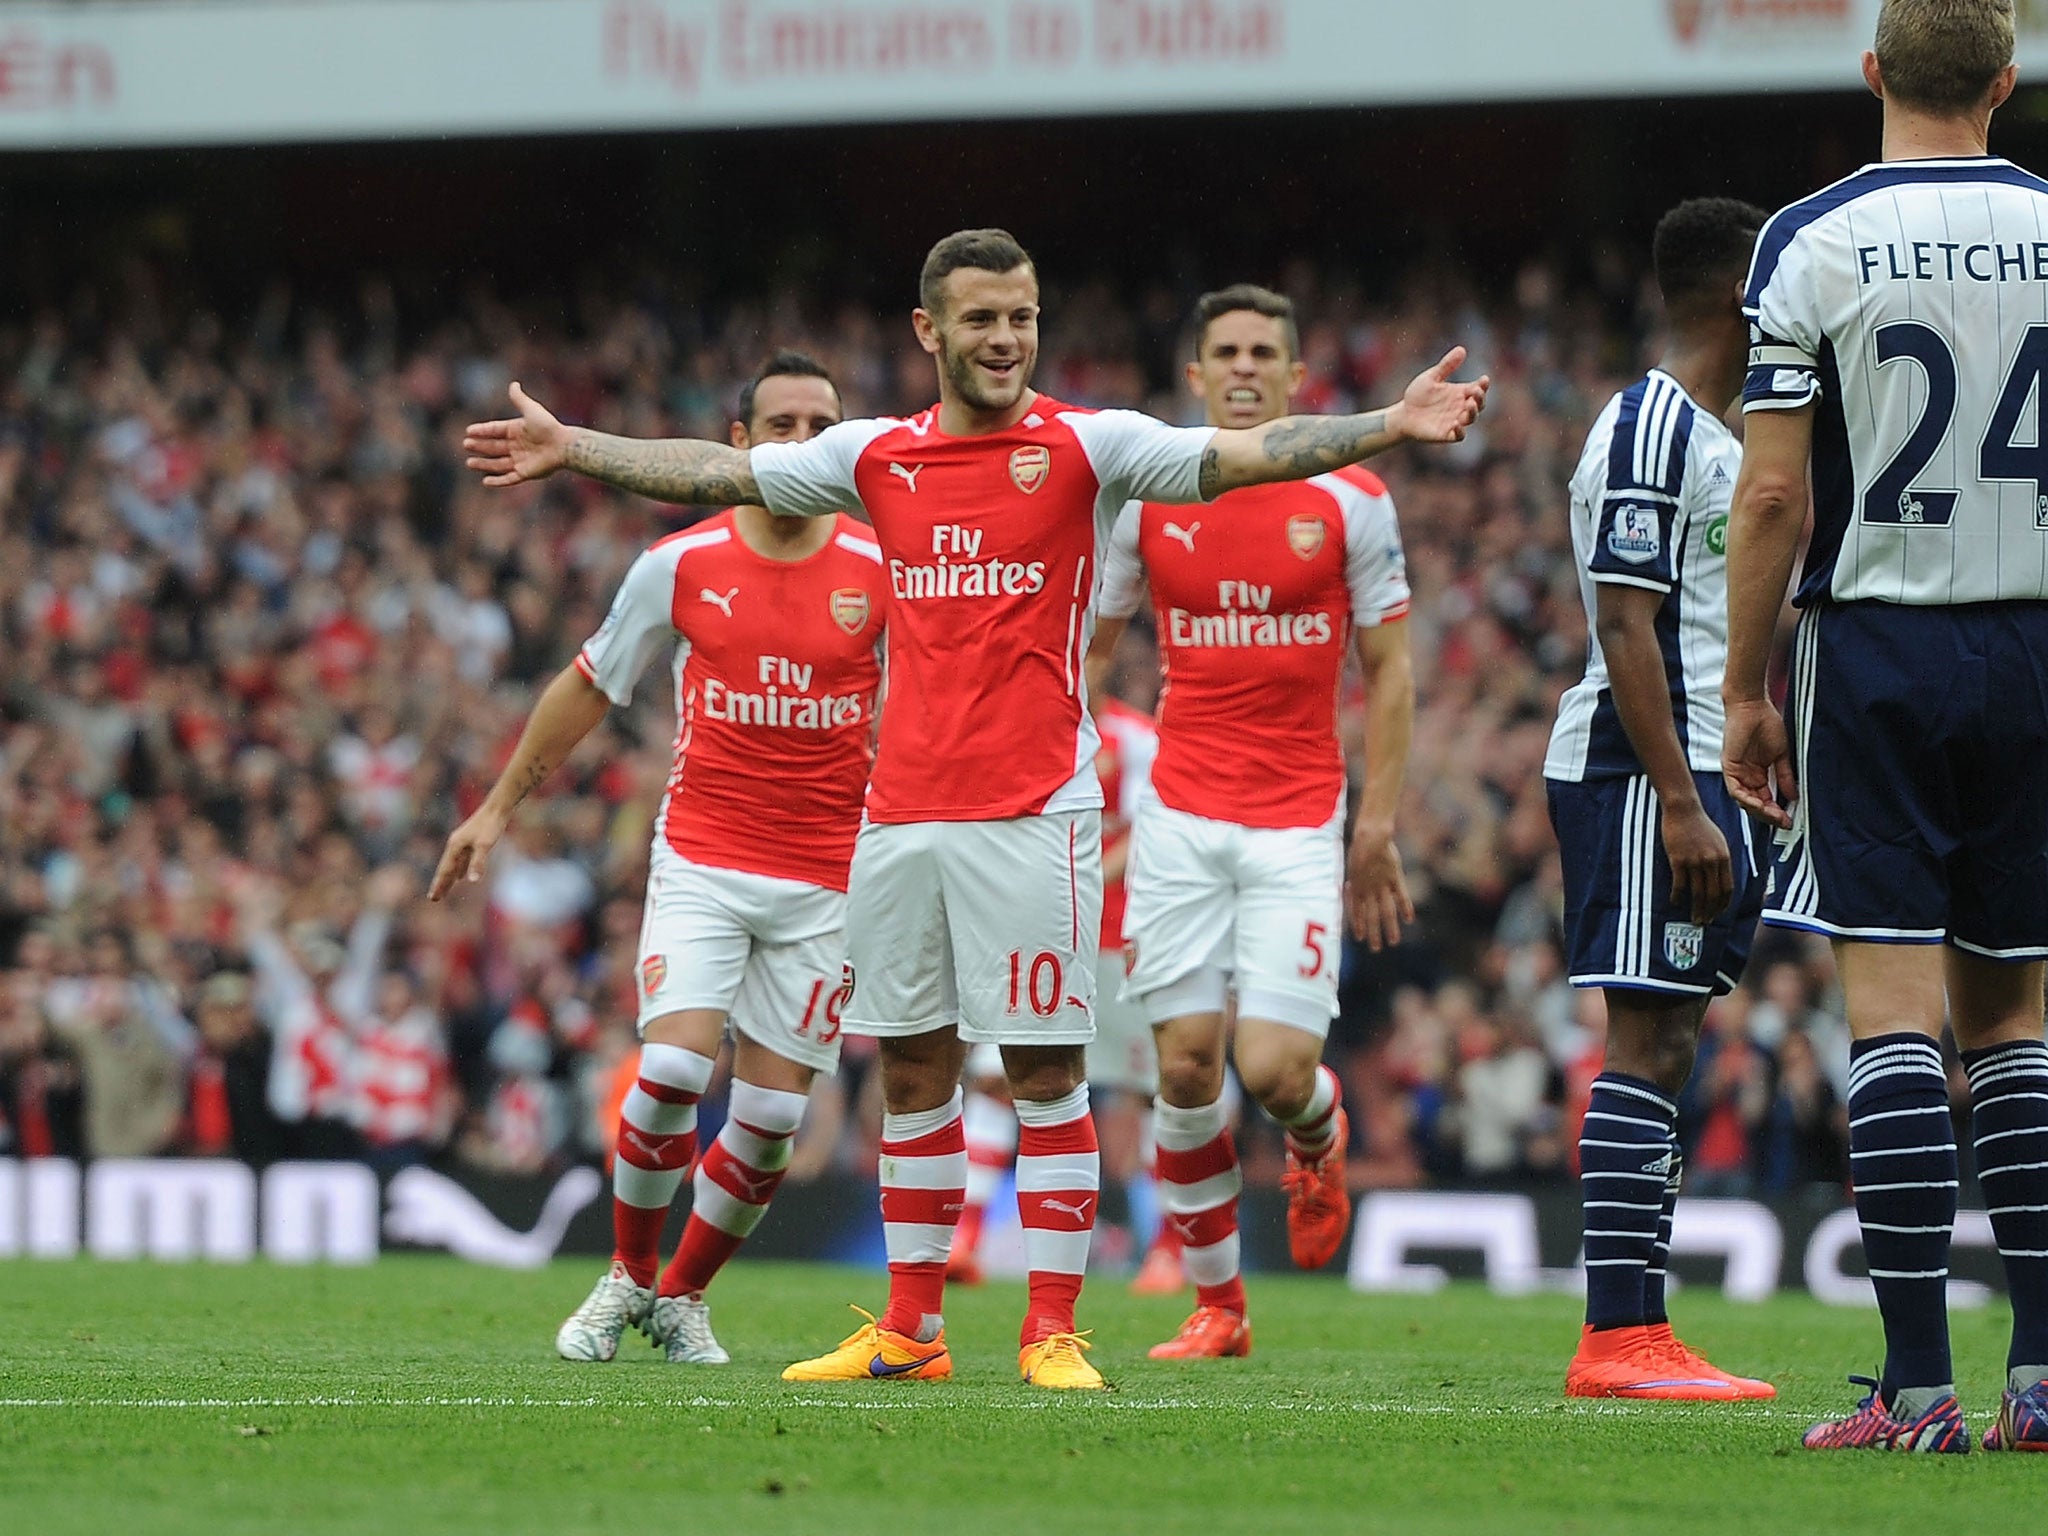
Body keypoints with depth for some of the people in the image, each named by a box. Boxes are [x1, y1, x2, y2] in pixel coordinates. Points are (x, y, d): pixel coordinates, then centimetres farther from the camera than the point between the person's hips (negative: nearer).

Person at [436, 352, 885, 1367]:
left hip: (825, 881, 1)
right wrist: (498, 807, 14)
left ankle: (682, 1294, 24)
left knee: (772, 1116, 0)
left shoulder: (882, 570, -2)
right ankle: (628, 1275, 6)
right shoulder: (680, 565, -2)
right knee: (675, 1063, -18)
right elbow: (588, 689, 11)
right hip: (700, 857, -1)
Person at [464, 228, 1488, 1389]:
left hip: (1036, 813, -5)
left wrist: (1394, 425, -24)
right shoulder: (877, 456, 10)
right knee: (913, 1068, 9)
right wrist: (572, 450, 23)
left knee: (1048, 1071, -5)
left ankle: (1053, 1333, -1)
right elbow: (716, 472, 21)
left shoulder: (1086, 446, -2)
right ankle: (912, 1329, 16)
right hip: (903, 809, 5)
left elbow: (1244, 455, -12)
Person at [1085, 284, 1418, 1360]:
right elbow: (1091, 646, 13)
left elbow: (1389, 670, 4)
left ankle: (1320, 1136, 26)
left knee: (1275, 1069, -12)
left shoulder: (1350, 500, 0)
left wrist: (1378, 823, -2)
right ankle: (1216, 1304, 11)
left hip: (1301, 823, -2)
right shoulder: (1145, 495, 3)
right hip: (1180, 817, 2)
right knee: (1187, 1065, -3)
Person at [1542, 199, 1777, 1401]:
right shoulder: (1651, 428, -12)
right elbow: (1627, 630, -18)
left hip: (1696, 774, 10)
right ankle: (1622, 1338, -13)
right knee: (1651, 1040, -11)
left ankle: (1625, 1334, 9)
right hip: (1642, 770, -10)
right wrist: (1679, 803, -23)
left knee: (1669, 1044, 8)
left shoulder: (1718, 437, 20)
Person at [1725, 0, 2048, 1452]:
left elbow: (1775, 491, -7)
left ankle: (1919, 1383, -9)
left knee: (1894, 1004, -4)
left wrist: (1745, 691, 0)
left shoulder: (1812, 242, -5)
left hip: (1877, 640, -3)